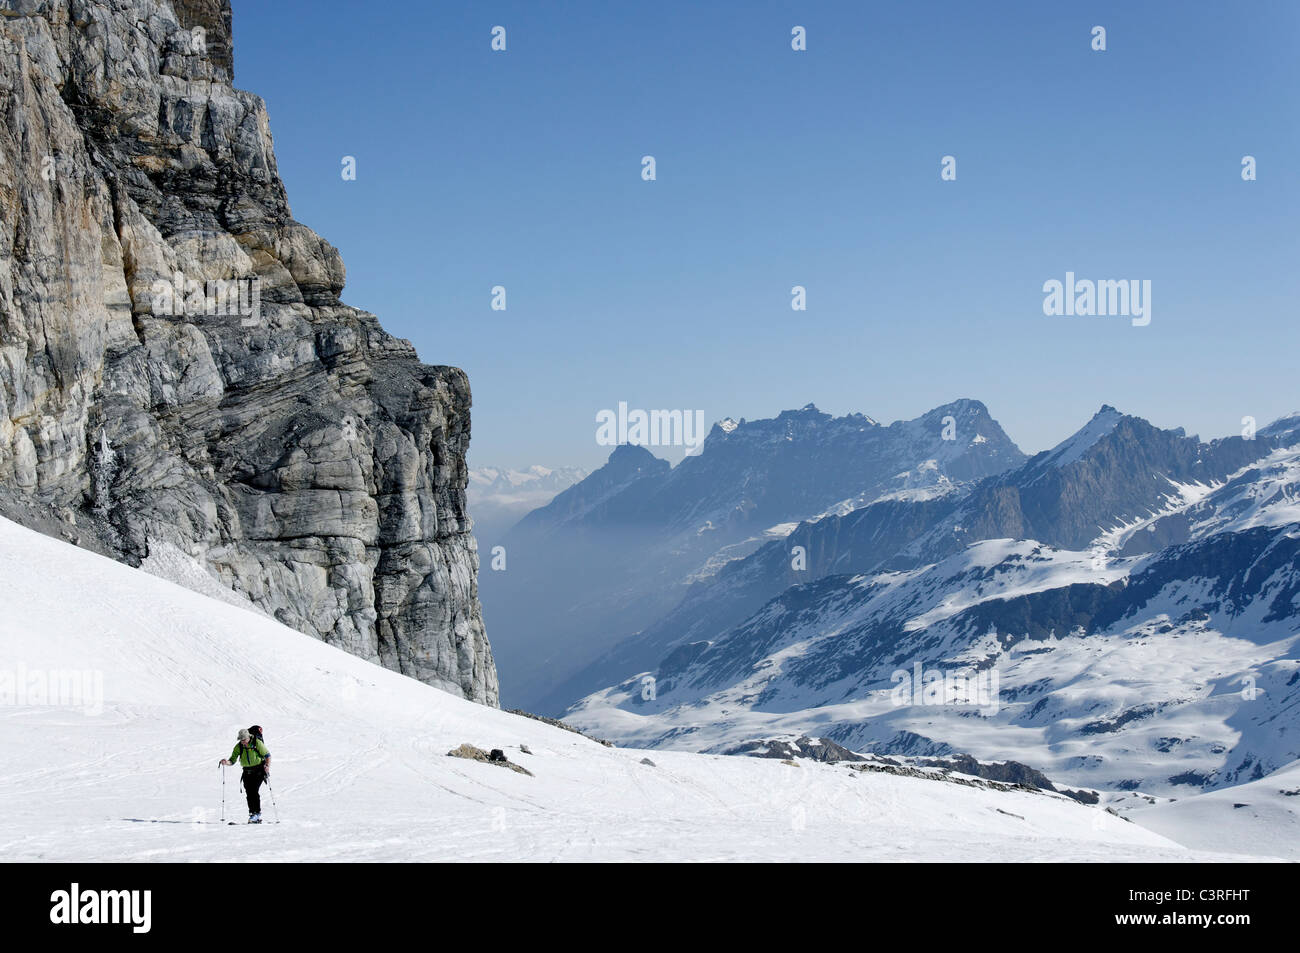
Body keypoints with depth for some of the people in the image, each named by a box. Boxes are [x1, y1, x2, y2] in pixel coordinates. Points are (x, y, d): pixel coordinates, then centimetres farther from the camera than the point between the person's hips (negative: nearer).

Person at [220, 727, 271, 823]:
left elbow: (267, 755, -6)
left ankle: (258, 813, -15)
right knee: (249, 792, -2)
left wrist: (267, 766, -19)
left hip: (259, 769, -5)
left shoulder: (257, 743, -11)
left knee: (254, 790, -18)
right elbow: (233, 760, 1)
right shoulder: (239, 746, -1)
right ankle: (252, 814, 5)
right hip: (247, 771, 5)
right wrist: (227, 762, -21)